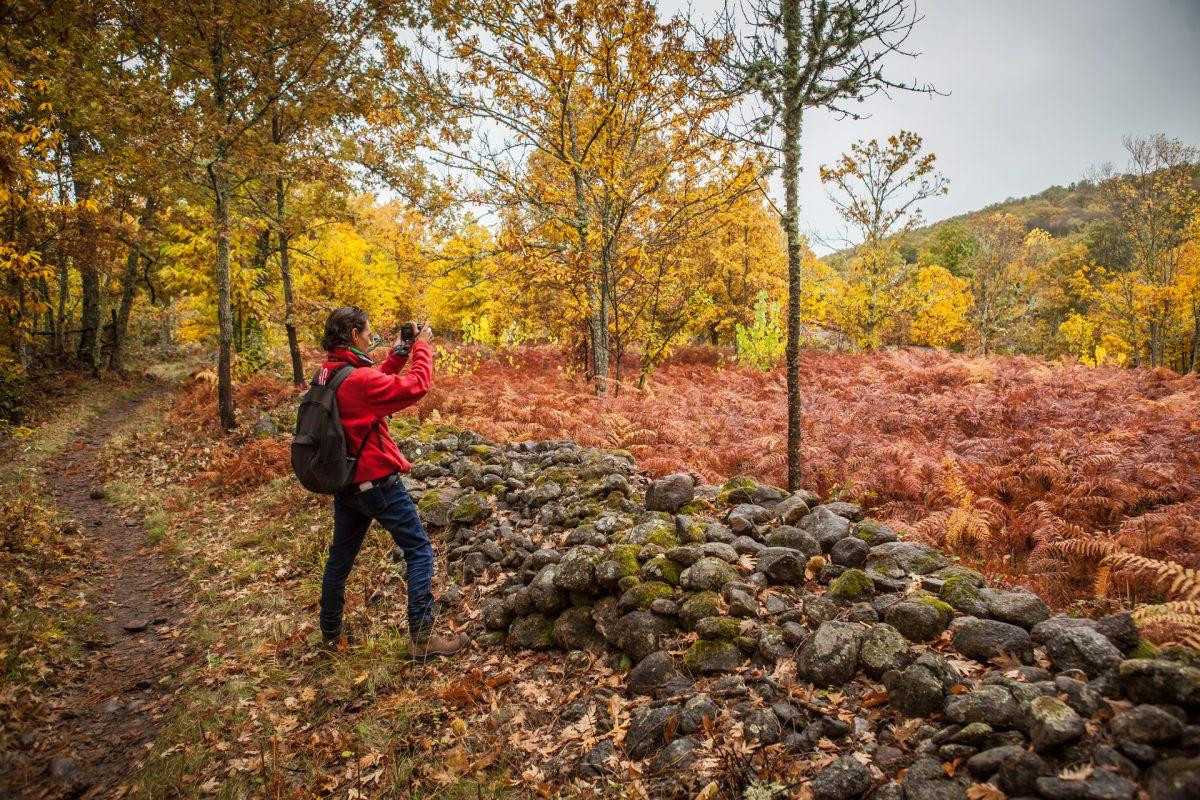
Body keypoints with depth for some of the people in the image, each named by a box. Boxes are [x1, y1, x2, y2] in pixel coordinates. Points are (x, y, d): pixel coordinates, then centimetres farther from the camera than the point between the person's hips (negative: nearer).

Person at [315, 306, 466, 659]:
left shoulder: (326, 374, 4)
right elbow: (416, 386, -19)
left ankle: (330, 633, 35)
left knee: (340, 557, 20)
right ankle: (421, 637, 0)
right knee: (419, 551, 1)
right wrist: (422, 346, -5)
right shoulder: (357, 378, -23)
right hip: (377, 481, -9)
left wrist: (397, 355, 11)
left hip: (345, 481, 9)